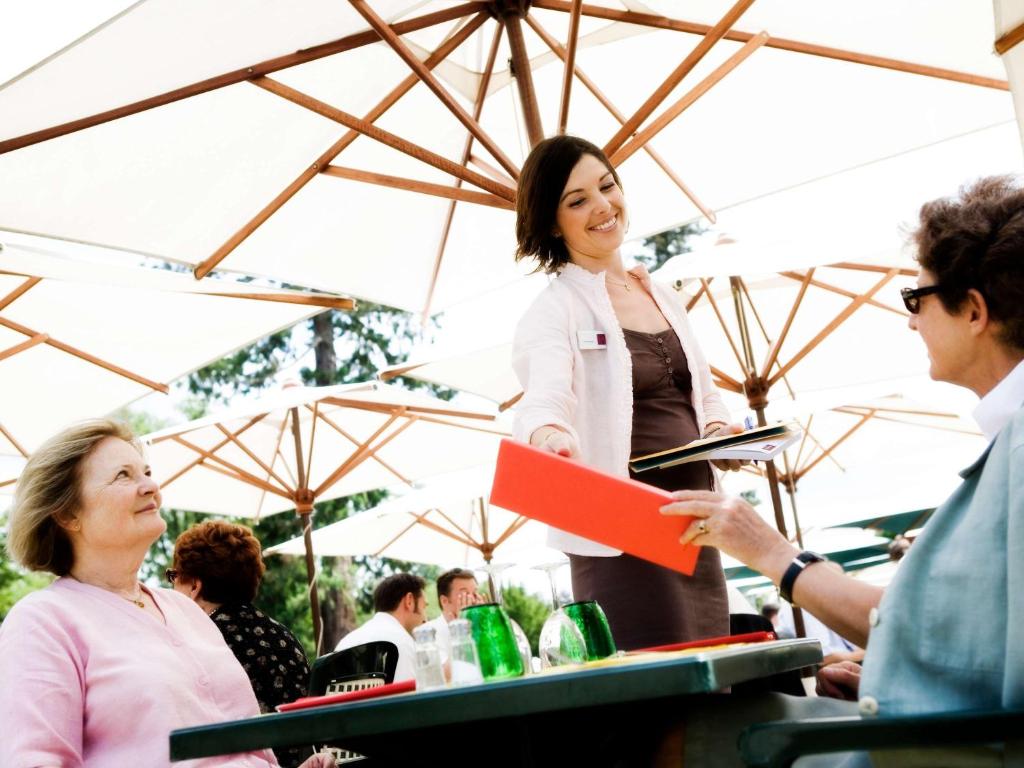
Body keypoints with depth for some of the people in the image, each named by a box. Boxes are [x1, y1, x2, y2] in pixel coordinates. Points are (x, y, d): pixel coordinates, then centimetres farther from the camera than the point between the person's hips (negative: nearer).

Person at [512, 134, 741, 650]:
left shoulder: (662, 296, 15)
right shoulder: (556, 309, -6)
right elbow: (546, 397, -26)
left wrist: (719, 430, 0)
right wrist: (552, 438, -49)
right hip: (619, 537, -7)